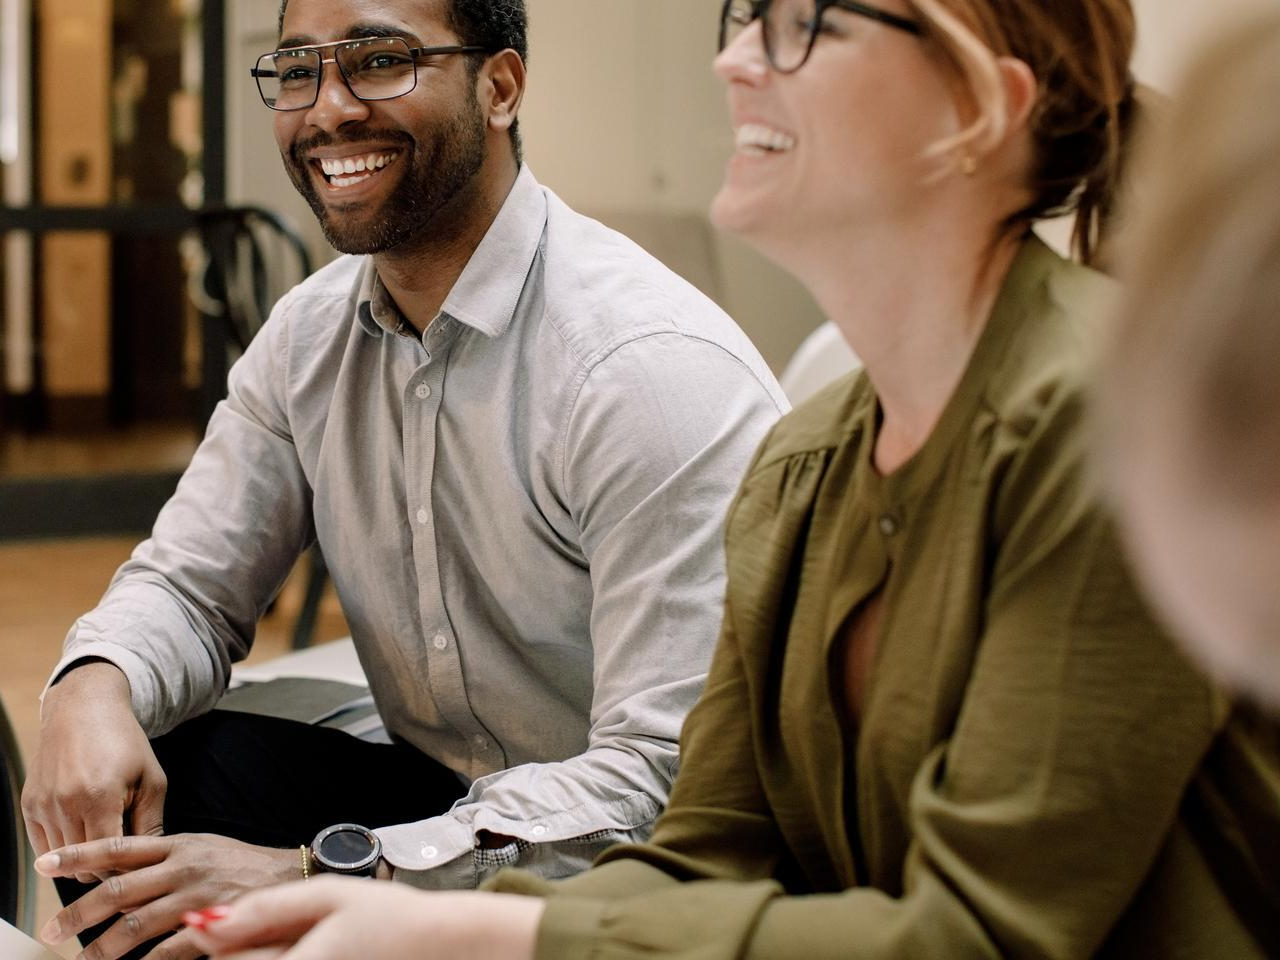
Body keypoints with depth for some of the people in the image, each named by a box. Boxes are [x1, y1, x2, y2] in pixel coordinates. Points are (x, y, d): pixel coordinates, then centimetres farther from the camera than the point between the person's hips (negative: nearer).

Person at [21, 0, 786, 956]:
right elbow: (190, 584, 7)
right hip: (436, 798, 7)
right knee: (107, 791, -13)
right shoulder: (310, 331, 2)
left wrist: (315, 879, -32)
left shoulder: (656, 367, -23)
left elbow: (667, 779, -27)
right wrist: (95, 687, -18)